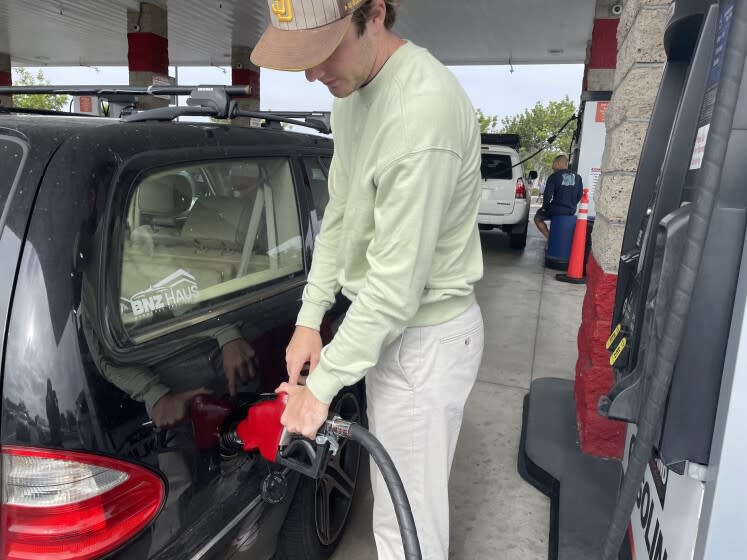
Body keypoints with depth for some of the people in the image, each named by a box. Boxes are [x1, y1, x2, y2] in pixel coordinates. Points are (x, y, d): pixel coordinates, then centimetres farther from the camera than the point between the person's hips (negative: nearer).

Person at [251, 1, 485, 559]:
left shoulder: (423, 110, -29)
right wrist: (310, 317, 6)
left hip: (426, 337, -9)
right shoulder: (354, 88, 3)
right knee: (397, 495, 26)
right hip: (385, 324, 9)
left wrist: (322, 386, -16)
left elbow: (398, 283, -26)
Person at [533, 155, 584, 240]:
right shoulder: (577, 177, 5)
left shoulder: (554, 177, -12)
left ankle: (549, 237, 2)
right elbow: (580, 195, 10)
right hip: (571, 211, 6)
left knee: (537, 218, 19)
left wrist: (545, 207, -2)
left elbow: (547, 195, -16)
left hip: (556, 210, -6)